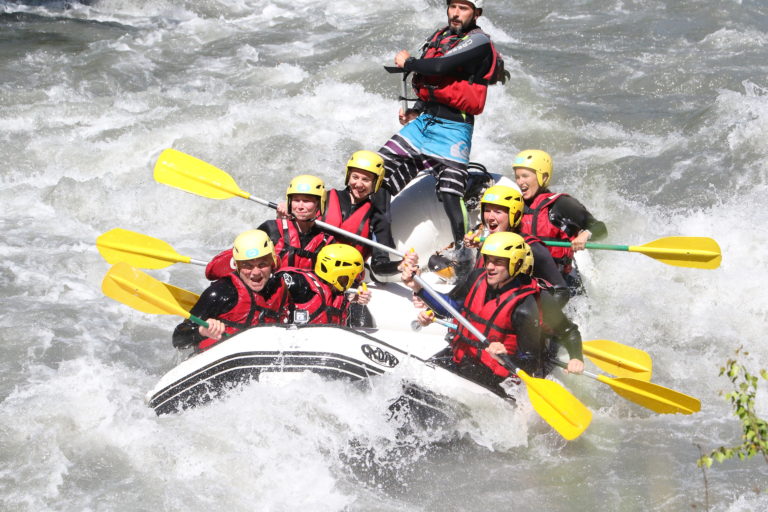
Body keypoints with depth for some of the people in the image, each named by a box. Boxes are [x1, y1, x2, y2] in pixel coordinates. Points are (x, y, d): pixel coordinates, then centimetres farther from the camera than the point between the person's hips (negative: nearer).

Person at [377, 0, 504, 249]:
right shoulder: (440, 36, 15)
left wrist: (407, 63, -7)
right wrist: (415, 111, 9)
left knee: (450, 196, -15)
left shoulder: (479, 42, -10)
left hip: (453, 130, -8)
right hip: (423, 122, 8)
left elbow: (441, 67, -23)